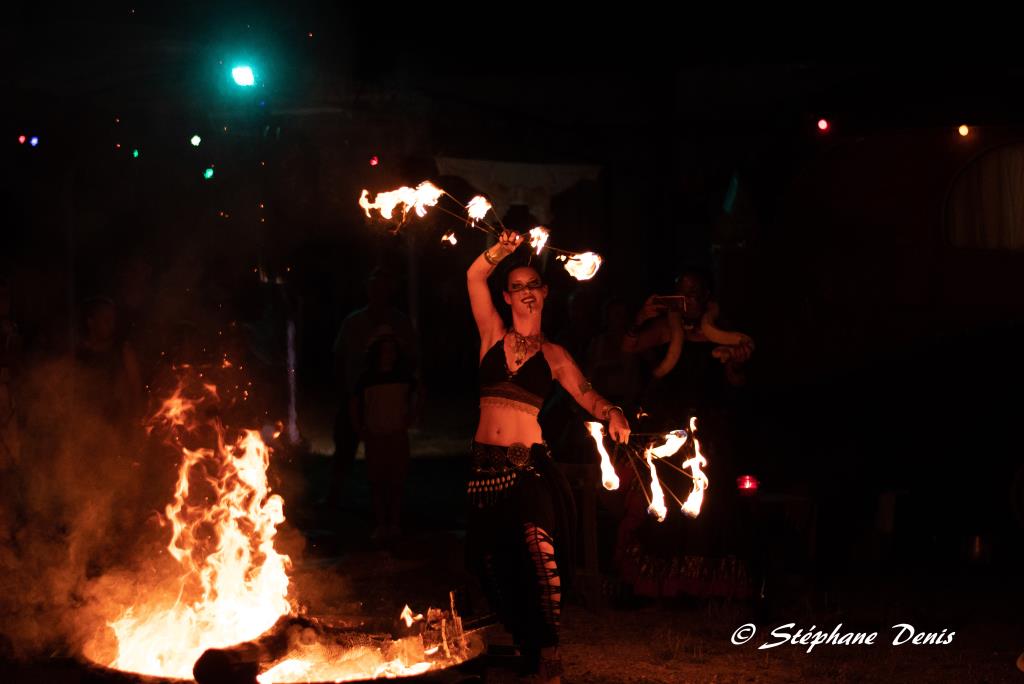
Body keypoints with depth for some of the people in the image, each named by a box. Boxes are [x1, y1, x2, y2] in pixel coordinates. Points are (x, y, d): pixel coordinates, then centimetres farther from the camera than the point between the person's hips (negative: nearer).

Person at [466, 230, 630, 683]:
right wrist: (503, 249, -17)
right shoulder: (493, 336, 8)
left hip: (529, 464, -2)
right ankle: (520, 638, 28)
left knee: (537, 544, -22)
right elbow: (474, 277, -2)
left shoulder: (553, 355, 7)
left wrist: (613, 414, -25)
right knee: (491, 557, 7)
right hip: (486, 463, 2)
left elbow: (588, 395, -5)